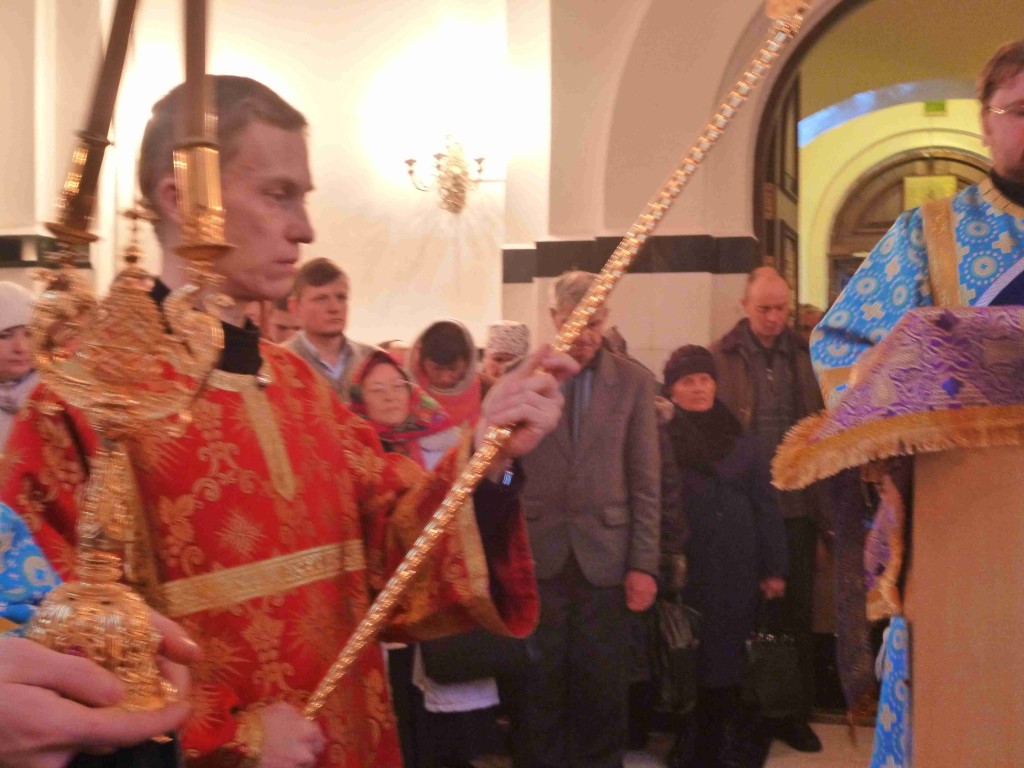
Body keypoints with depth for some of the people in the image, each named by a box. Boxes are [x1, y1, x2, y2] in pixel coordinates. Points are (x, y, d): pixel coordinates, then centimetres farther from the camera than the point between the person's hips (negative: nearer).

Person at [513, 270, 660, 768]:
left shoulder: (633, 382, 2)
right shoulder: (521, 377, 1)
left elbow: (645, 482, 2)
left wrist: (644, 563, -2)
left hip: (605, 558, 1)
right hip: (536, 557, 0)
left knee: (603, 692, 8)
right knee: (537, 691, 8)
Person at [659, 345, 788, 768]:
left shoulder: (741, 439, 9)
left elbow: (765, 505, 8)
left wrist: (774, 568, 4)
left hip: (737, 569, 3)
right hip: (684, 570, -2)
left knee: (729, 659, 7)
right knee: (691, 662, 4)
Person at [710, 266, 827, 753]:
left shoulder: (805, 356, 5)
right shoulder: (721, 358, -4)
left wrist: (827, 502, 4)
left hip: (797, 507, 3)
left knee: (797, 611, 12)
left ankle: (794, 713, 26)